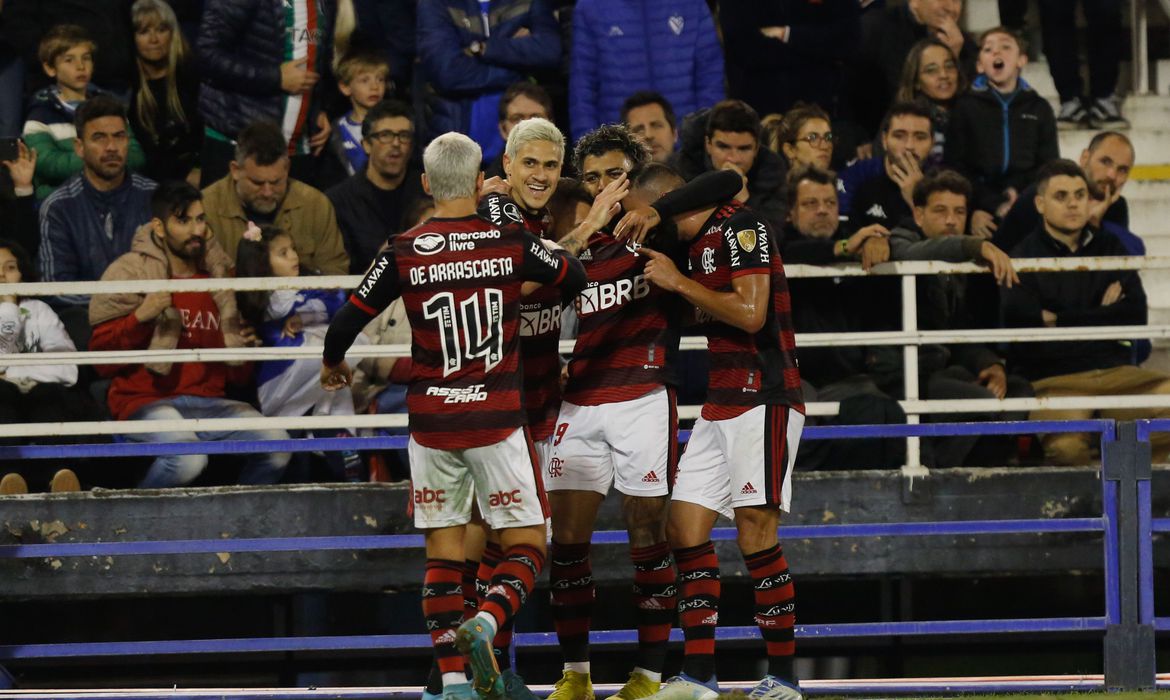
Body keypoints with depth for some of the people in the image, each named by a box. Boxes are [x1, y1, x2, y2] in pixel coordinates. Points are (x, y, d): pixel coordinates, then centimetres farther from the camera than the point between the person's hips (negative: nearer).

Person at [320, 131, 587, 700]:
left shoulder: (404, 253, -4)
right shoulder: (511, 243, -4)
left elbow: (348, 320, 3)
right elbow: (578, 277, 12)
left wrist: (331, 363, 24)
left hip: (432, 423, 1)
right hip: (497, 419, -1)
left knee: (443, 552, 8)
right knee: (526, 545, 5)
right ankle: (487, 621, -23)